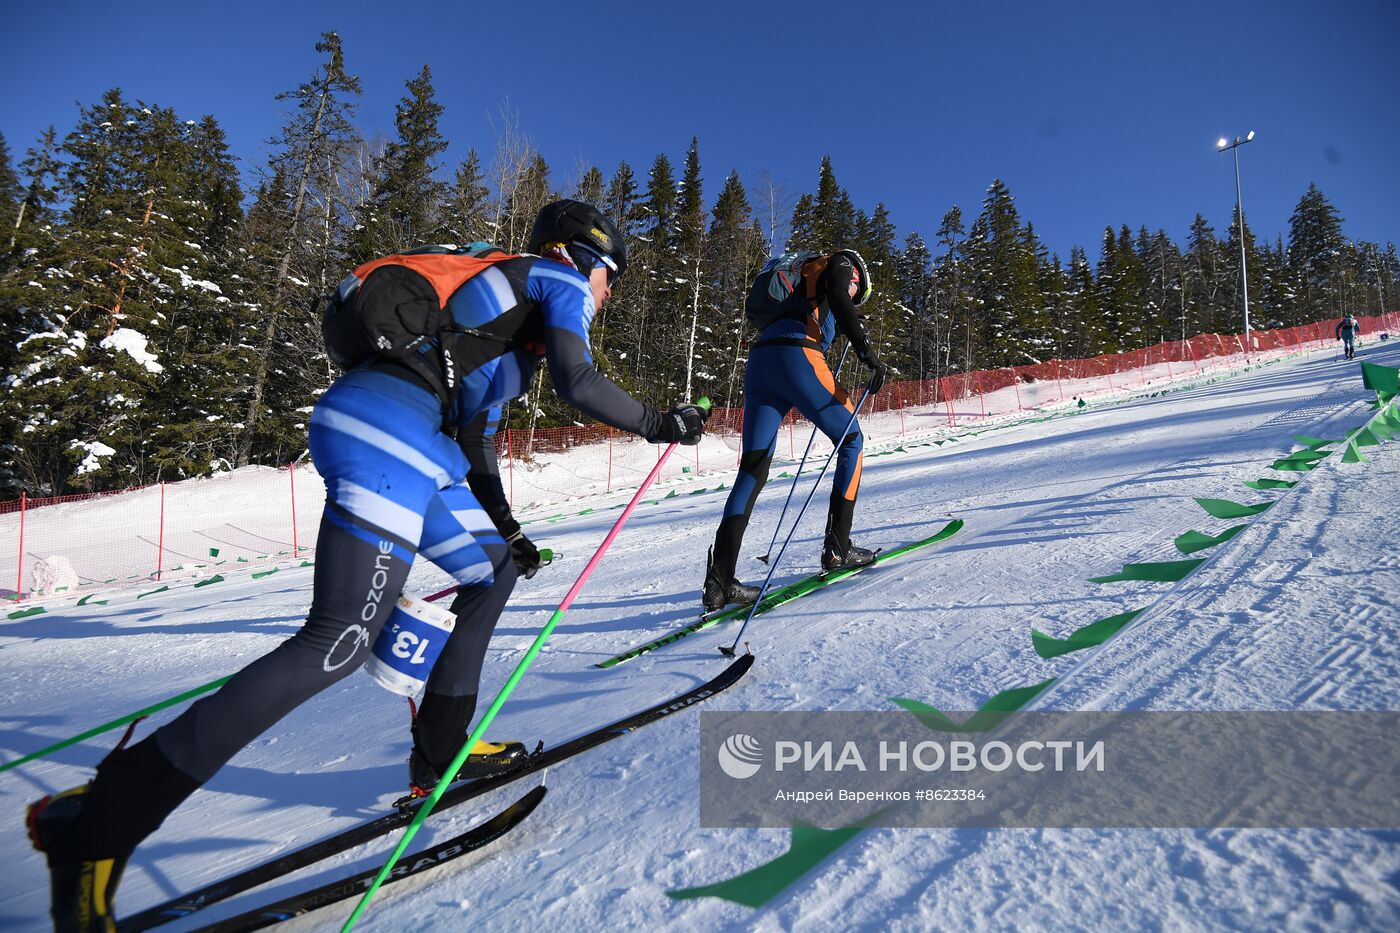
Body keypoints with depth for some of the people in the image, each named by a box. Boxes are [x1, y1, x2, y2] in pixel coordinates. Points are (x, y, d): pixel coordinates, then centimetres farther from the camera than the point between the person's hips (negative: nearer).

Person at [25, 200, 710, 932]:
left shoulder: (510, 295, 33)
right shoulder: (561, 278, 9)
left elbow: (472, 417, 32)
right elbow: (578, 385, -10)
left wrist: (504, 527, 33)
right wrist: (661, 424, 6)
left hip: (414, 447, 10)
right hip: (387, 434, -10)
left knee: (494, 567, 20)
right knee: (339, 643, -15)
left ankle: (440, 750, 23)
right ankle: (97, 823, -9)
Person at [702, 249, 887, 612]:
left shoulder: (803, 277, 41)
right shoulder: (842, 265, 18)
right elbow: (837, 299, -5)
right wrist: (866, 350, -10)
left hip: (758, 361, 7)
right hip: (797, 356, -7)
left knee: (752, 470, 0)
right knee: (851, 441, 10)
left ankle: (719, 581, -10)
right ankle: (837, 547, 4)